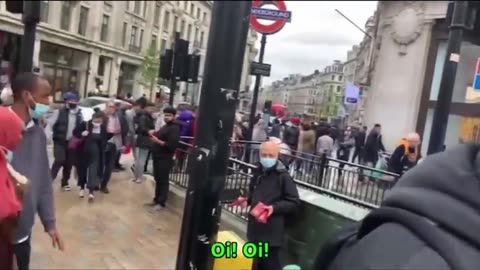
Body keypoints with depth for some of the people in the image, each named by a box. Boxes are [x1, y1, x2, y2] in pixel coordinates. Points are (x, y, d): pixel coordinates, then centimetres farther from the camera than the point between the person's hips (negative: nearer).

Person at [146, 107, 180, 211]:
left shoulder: (174, 129, -13)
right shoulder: (165, 126, 18)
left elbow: (171, 146, -22)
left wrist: (157, 141, -22)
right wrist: (154, 135, 9)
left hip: (165, 159, -9)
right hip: (158, 157, 9)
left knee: (163, 181, -3)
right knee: (157, 179, 15)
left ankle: (161, 203, 4)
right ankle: (156, 199, 24)